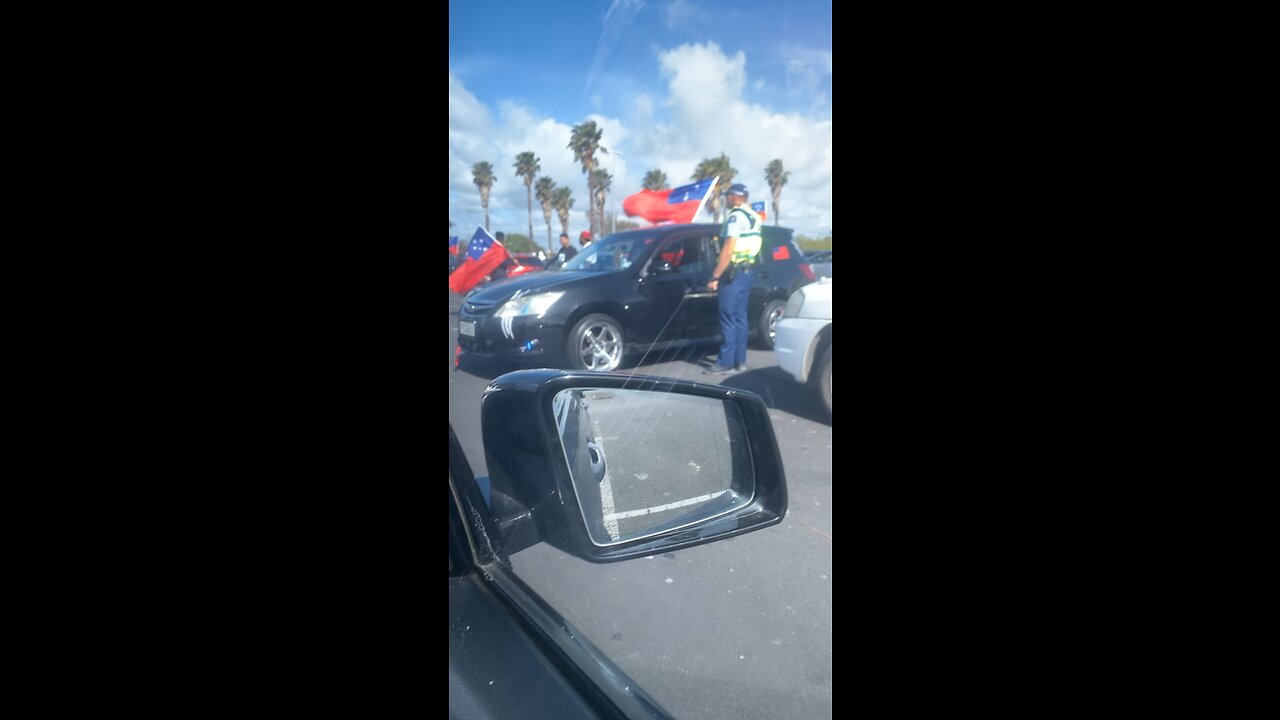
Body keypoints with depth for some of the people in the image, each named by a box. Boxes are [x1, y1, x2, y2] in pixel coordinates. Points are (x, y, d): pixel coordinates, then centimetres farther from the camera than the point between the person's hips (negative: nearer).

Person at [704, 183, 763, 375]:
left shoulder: (736, 216, -14)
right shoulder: (753, 217, 15)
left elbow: (728, 250, -19)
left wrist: (715, 277, -18)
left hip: (734, 272, -9)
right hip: (748, 270, 9)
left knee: (728, 318, -7)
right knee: (740, 317, 11)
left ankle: (726, 362, -5)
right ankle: (739, 361, 13)